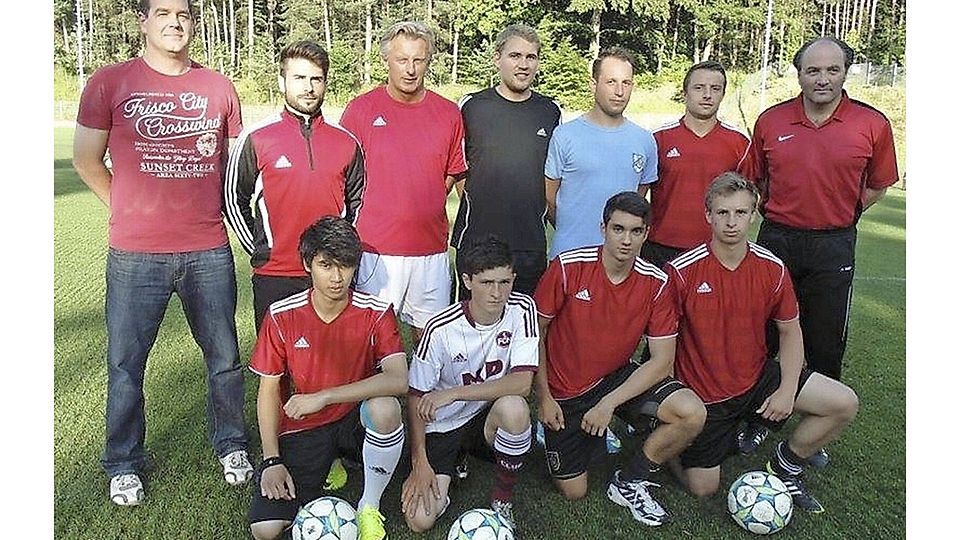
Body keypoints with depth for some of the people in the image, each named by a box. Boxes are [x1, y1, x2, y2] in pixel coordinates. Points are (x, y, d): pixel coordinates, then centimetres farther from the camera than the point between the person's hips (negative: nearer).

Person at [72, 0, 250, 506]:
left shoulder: (219, 87, 7)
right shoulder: (109, 82, 1)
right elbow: (87, 160, 7)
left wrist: (209, 212, 9)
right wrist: (129, 211, 5)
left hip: (209, 251, 2)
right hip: (135, 255, -1)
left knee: (224, 356, 10)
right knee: (125, 364, 8)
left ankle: (231, 445, 31)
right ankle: (123, 464, 27)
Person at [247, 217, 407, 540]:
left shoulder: (376, 313, -14)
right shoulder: (281, 315, -9)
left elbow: (398, 380, -27)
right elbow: (268, 390, -2)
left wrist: (323, 396, -30)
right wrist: (271, 461, -9)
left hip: (355, 421, 0)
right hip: (302, 429, 0)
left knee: (385, 409, -36)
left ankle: (369, 507, -9)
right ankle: (326, 466, 13)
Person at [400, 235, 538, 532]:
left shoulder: (522, 310, -15)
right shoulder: (440, 329, -20)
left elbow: (522, 382, -22)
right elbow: (417, 397, -10)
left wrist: (454, 393, -29)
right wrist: (420, 462, -13)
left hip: (490, 418, 2)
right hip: (441, 426, -1)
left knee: (514, 407, -35)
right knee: (420, 519, -16)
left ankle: (502, 499, -8)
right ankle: (449, 468, 17)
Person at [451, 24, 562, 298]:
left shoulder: (550, 112, 8)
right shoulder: (471, 106, 0)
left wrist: (537, 210, 10)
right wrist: (479, 203, 1)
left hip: (531, 242, 2)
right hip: (476, 237, -2)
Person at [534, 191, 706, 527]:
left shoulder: (655, 282, -12)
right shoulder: (568, 266, -18)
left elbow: (662, 361, -11)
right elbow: (536, 332, -7)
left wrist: (609, 403, -19)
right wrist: (544, 398, -8)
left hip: (616, 378, 2)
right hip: (565, 391, -2)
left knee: (692, 413, -23)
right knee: (574, 492, 0)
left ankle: (628, 483, 1)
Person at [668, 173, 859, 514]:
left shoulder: (772, 268, -6)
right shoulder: (682, 271, -18)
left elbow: (790, 330, 4)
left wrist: (788, 389, -7)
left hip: (757, 379, 4)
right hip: (702, 394, -3)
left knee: (844, 404, -9)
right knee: (702, 488, 0)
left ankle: (786, 464, 14)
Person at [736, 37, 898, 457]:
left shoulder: (872, 124, -4)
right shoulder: (771, 121, -1)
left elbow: (878, 185, 10)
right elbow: (752, 179, 12)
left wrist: (839, 213, 3)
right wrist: (775, 211, 5)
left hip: (834, 247, -1)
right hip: (776, 239, 1)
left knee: (826, 345, 8)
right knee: (763, 337, 10)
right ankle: (756, 419, 27)